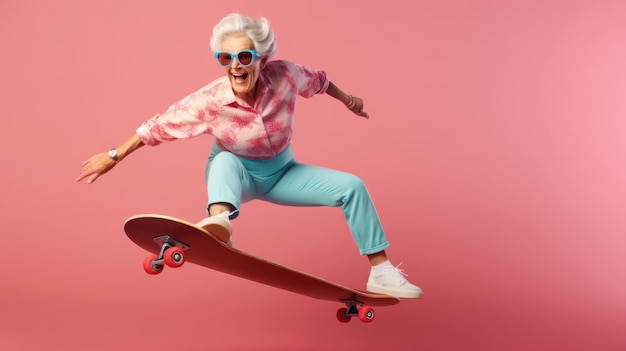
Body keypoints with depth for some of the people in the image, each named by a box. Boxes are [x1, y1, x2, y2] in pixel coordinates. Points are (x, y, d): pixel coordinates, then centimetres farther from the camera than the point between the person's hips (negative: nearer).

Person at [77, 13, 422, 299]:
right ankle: (220, 221, -67)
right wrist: (114, 156, -13)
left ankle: (381, 274, -5)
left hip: (281, 173, 3)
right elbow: (157, 127, -18)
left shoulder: (284, 75, -21)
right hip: (235, 174, -2)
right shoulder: (209, 101, -27)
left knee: (351, 186, -11)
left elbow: (317, 79, 0)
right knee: (224, 160, -37)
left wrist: (346, 99, 16)